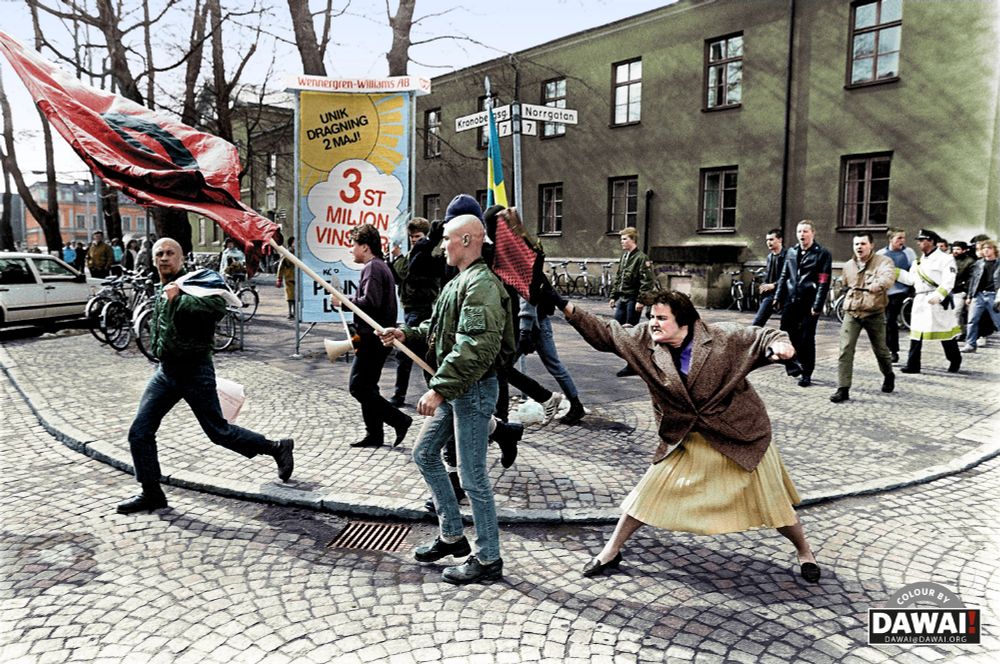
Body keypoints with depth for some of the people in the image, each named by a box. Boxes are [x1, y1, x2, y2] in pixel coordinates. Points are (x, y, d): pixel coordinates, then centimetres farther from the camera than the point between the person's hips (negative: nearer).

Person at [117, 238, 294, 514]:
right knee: (140, 432, 1)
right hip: (165, 371, 8)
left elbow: (218, 307, -33)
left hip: (195, 371, -7)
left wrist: (179, 298, -29)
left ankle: (277, 448, 17)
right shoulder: (159, 292, 14)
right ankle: (151, 493, 14)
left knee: (218, 431, 0)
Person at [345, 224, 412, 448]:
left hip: (372, 338, -11)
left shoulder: (372, 268, -13)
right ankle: (374, 435, 19)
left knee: (358, 386, -7)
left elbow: (370, 302, -26)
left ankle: (399, 420, -5)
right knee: (367, 386, 14)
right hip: (376, 337, 11)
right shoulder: (381, 266, 19)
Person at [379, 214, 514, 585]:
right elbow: (440, 330, 25)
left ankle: (488, 560, 15)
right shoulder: (459, 282, 14)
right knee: (425, 454, 19)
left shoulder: (482, 285, -20)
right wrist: (407, 334, 11)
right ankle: (452, 536, 31)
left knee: (472, 477, -2)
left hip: (473, 390, -11)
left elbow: (476, 349, -29)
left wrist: (439, 389, -29)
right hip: (453, 389, 11)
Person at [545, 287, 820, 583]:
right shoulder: (645, 342, -10)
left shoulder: (724, 337, -18)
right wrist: (566, 307, -11)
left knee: (770, 500, 8)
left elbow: (763, 337, -12)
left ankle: (805, 552, 35)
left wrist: (780, 344, -37)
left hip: (741, 436, -2)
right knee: (651, 490, 1)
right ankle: (611, 550, 17)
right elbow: (607, 334, -5)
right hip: (684, 439, 2)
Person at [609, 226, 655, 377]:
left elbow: (646, 281, -17)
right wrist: (614, 296, 15)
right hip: (622, 298, 8)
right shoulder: (623, 256, 14)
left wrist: (640, 300, -20)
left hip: (633, 300, -8)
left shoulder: (641, 258, -11)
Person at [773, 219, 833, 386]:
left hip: (808, 303, -5)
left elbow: (824, 282, -10)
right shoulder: (791, 252, 14)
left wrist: (817, 305, -17)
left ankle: (806, 374, 10)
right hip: (790, 301, 5)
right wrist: (778, 298, 10)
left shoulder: (822, 254, -4)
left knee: (806, 339, -1)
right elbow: (784, 276, 17)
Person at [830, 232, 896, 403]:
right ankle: (843, 389, -9)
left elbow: (889, 276, -30)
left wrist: (878, 285, -49)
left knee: (880, 349, 12)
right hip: (851, 313, 3)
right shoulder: (848, 266, 9)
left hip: (874, 314, -3)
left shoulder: (883, 261, -7)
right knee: (845, 350, -10)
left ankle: (888, 376, 43)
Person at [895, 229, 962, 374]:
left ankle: (955, 362, 22)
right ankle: (913, 365, 5)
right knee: (916, 333, 2)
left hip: (938, 301, -6)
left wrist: (938, 296, -27)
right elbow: (911, 279, 15)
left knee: (946, 334, 4)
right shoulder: (918, 261, 17)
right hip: (920, 301, 6)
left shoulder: (945, 258, -5)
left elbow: (948, 282, -14)